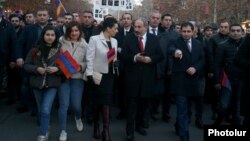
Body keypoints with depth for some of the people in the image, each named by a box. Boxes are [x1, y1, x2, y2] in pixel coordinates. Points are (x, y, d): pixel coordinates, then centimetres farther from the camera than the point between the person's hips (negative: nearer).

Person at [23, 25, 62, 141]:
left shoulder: (59, 50, -4)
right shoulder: (35, 49, -1)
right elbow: (26, 65, 1)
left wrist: (57, 69, -17)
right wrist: (36, 69, -15)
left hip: (52, 84, -2)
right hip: (37, 83, 2)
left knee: (46, 110, -12)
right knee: (41, 110, 16)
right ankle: (45, 130, 39)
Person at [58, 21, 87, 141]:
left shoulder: (84, 45, 0)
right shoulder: (61, 42, -6)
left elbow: (88, 62, 5)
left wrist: (81, 66, -13)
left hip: (77, 78, 1)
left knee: (76, 104, 3)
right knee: (64, 105, -2)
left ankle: (78, 118, 41)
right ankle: (63, 131, 14)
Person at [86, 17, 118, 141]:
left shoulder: (114, 41, 9)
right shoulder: (94, 39, -8)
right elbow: (90, 58, -10)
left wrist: (116, 61, -4)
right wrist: (89, 74, -15)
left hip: (109, 75, 4)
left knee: (107, 101, 2)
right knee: (97, 101, 7)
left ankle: (106, 130, 7)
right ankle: (96, 126, 27)